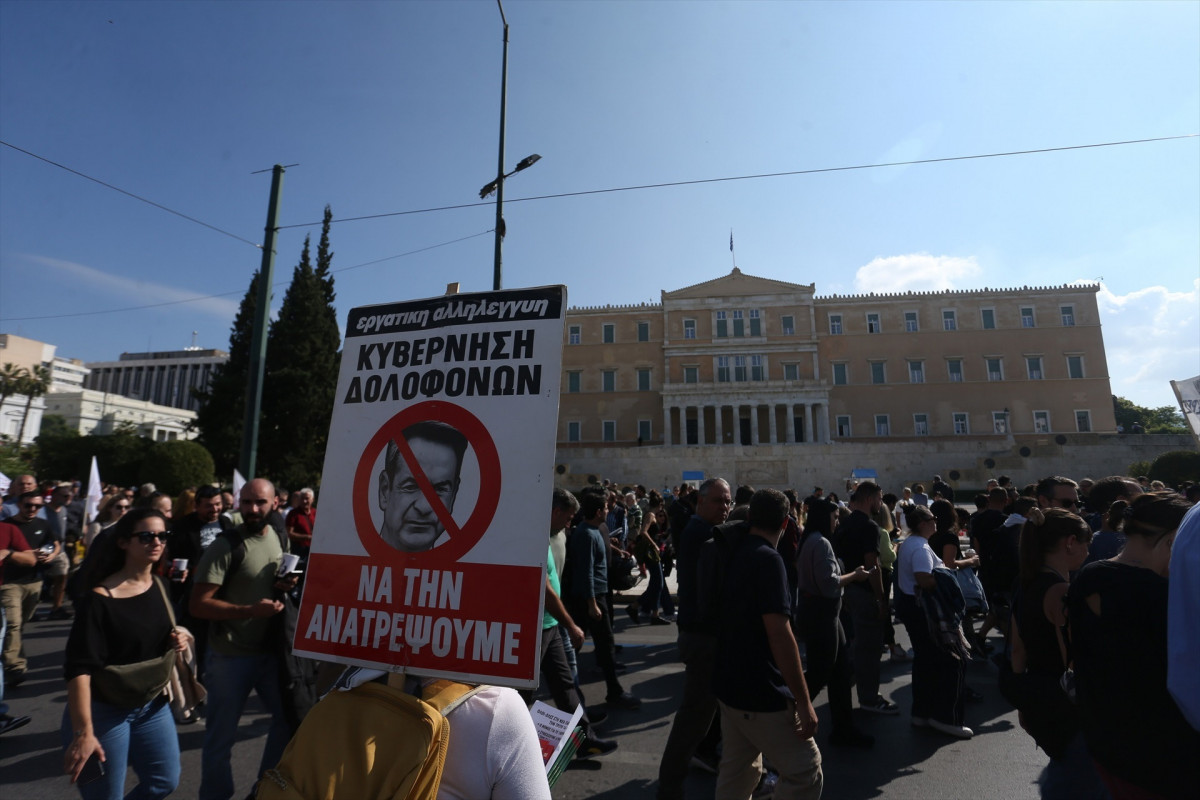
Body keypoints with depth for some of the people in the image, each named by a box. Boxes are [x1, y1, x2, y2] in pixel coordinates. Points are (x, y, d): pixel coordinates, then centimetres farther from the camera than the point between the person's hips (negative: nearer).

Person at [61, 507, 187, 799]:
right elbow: (79, 668, -25)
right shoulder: (100, 599, -23)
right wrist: (83, 733, -27)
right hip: (105, 711, -6)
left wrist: (176, 641, -8)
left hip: (152, 704, 7)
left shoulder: (160, 587, -1)